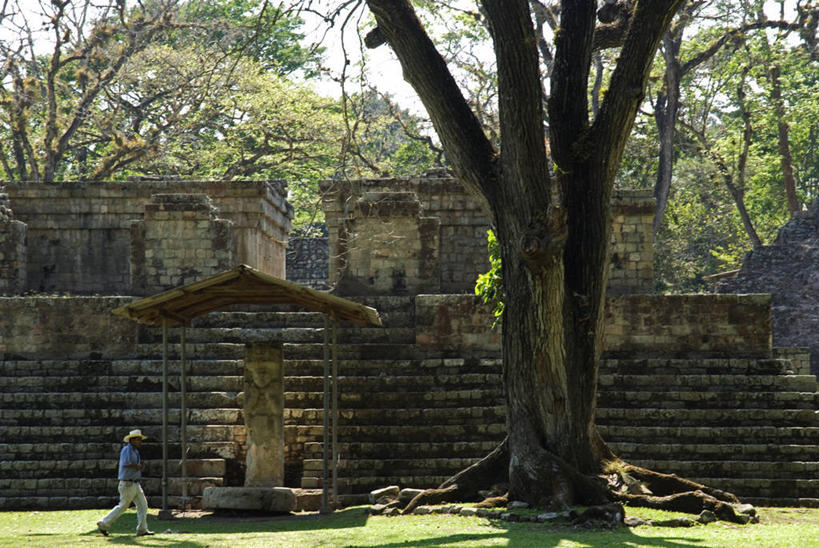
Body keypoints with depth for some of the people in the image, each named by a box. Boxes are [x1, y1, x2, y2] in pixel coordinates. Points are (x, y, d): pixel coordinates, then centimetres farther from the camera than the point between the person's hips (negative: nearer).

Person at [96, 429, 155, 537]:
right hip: (127, 484, -9)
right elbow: (125, 464, -27)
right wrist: (137, 466, -15)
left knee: (142, 504, 2)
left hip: (135, 484, 9)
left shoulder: (135, 451, 16)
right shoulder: (127, 450, -14)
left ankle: (142, 530, 2)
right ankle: (104, 524, 8)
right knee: (122, 506, -3)